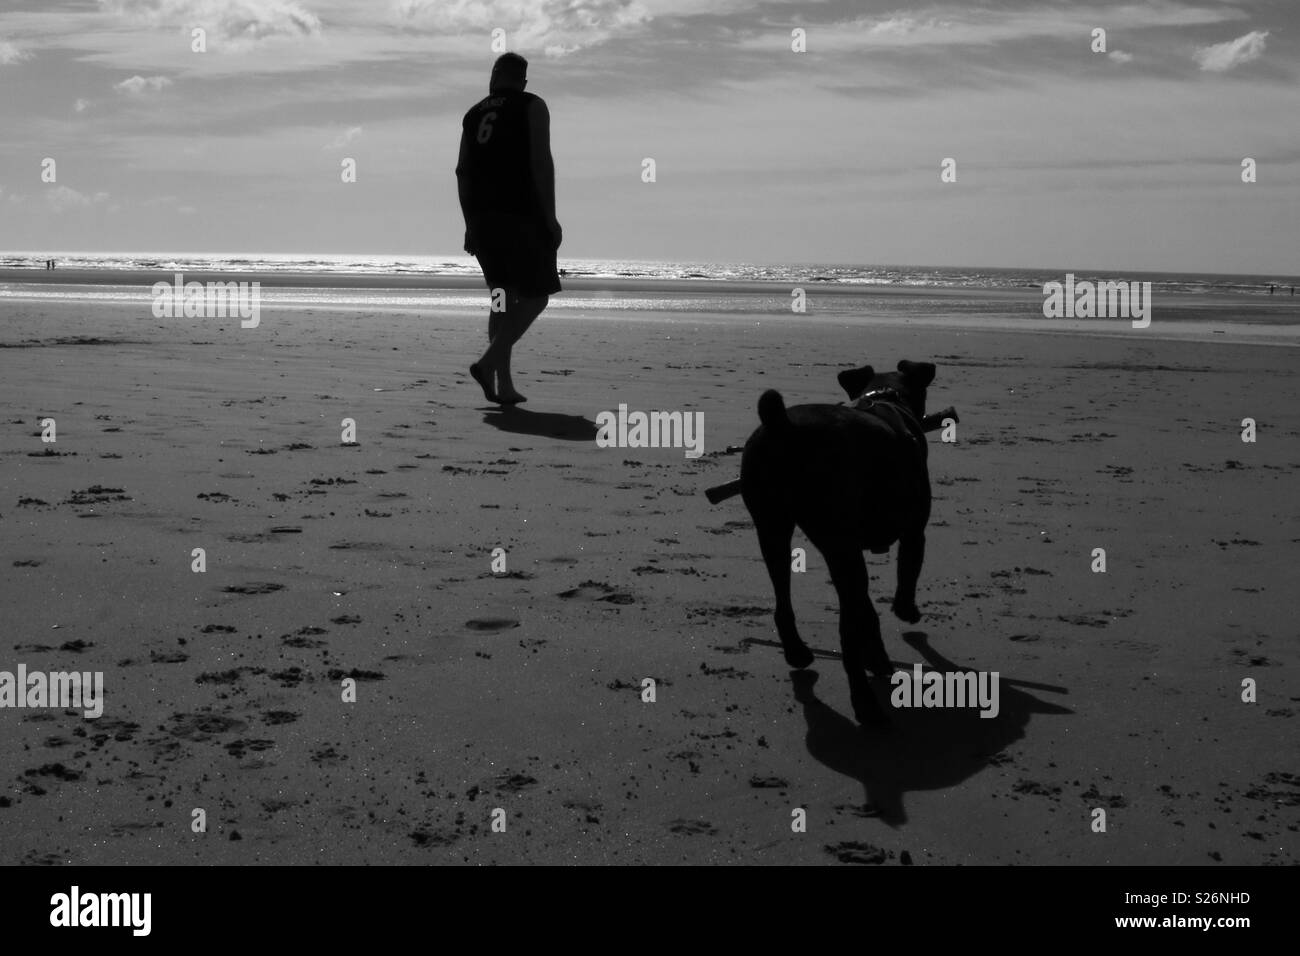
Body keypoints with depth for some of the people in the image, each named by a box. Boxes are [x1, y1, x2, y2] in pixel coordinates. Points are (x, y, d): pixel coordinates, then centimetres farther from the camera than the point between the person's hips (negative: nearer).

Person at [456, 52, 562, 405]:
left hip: (482, 217, 6)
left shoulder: (473, 114, 16)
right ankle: (489, 361, -19)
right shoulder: (532, 106, 0)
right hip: (521, 216, -6)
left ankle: (503, 383, 4)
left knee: (504, 298, 11)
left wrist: (470, 223, 14)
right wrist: (550, 217, -11)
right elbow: (541, 162, -11)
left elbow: (462, 170, 11)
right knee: (535, 296, 0)